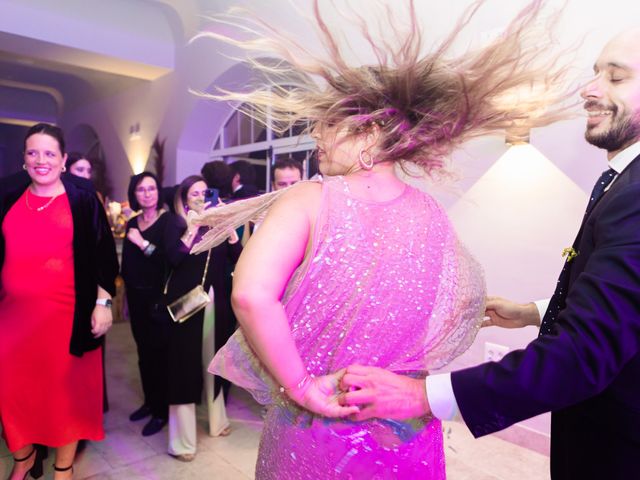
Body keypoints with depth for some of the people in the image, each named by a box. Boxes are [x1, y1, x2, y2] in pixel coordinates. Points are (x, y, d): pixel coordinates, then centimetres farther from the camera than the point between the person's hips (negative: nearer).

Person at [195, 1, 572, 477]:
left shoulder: (308, 201, -19)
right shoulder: (432, 213, -5)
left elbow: (251, 295, -32)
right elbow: (467, 301, 5)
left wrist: (300, 385, -19)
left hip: (314, 432, -3)